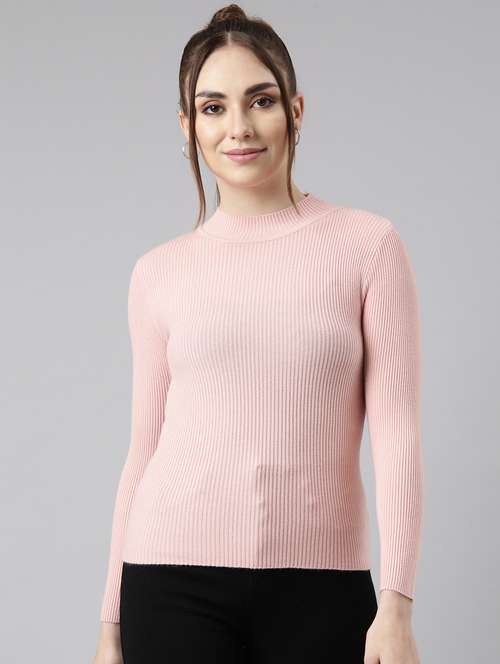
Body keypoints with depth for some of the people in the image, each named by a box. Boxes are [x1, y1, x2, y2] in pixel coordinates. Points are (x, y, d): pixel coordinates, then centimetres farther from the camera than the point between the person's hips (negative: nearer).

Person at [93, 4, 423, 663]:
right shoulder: (159, 273, 6)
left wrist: (395, 606, -10)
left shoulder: (367, 244, 1)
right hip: (175, 582, 1)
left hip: (320, 584, -1)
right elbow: (144, 449, 9)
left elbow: (397, 434, -3)